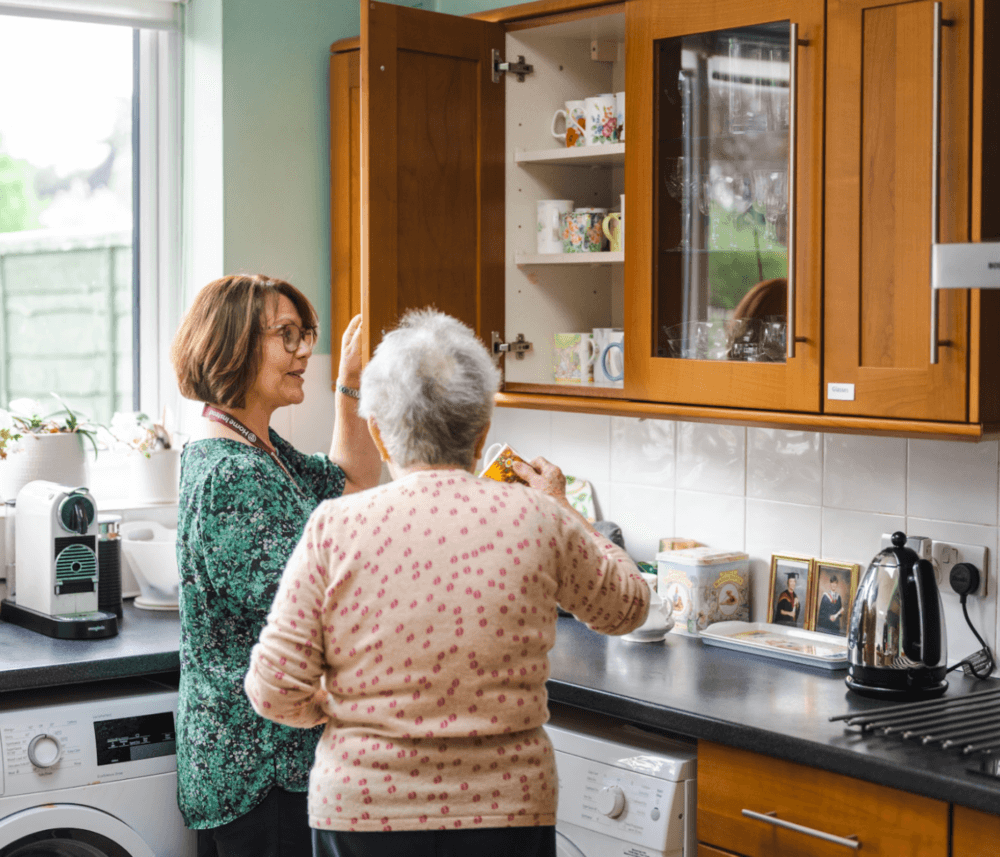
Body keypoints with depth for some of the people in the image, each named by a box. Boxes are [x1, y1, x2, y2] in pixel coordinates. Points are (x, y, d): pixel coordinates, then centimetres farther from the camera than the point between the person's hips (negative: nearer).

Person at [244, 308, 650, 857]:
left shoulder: (335, 529, -11)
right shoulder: (537, 522, -8)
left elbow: (274, 691, -10)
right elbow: (627, 606, 10)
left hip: (359, 810, -1)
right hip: (506, 811, 1)